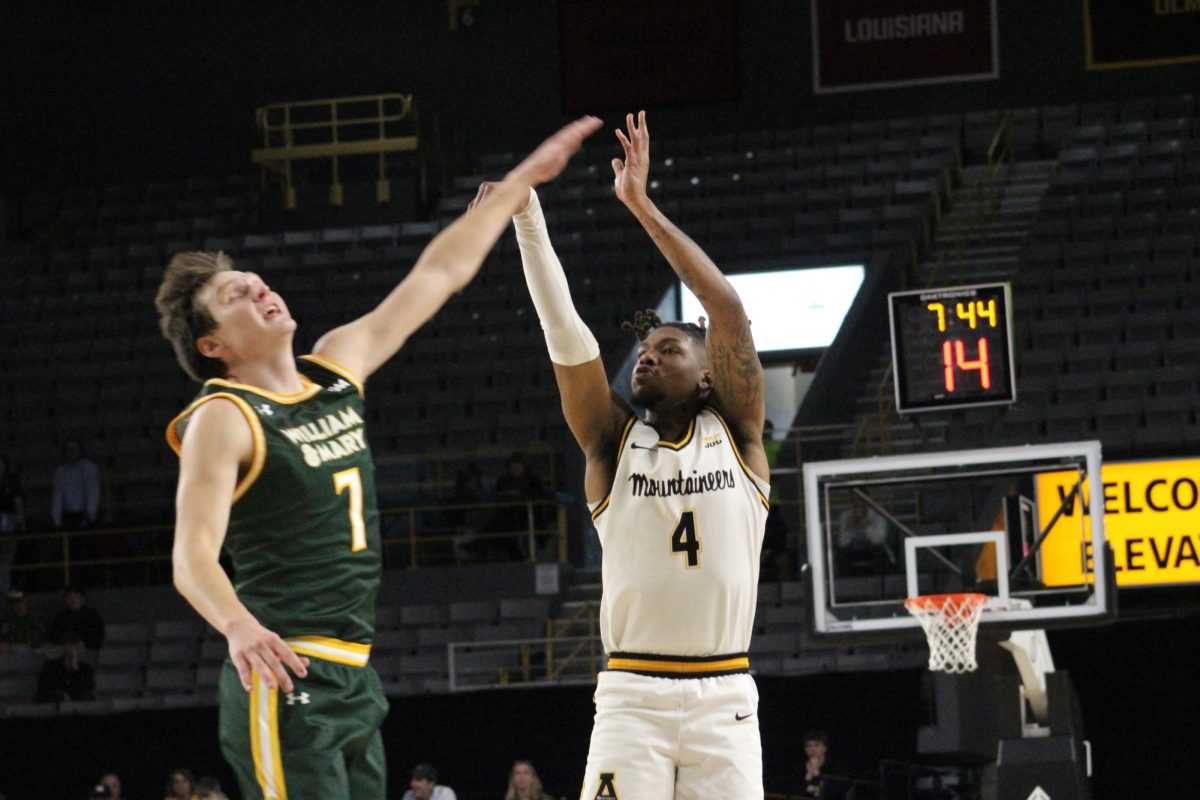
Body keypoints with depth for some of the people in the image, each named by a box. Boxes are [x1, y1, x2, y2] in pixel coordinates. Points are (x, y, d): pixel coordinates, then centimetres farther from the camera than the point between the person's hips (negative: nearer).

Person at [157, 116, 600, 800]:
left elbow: (439, 274, 21)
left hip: (353, 675, 8)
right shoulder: (223, 420, -9)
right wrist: (238, 626, -40)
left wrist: (523, 180, 26)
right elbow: (192, 554, -20)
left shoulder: (337, 366, 13)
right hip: (284, 675, -8)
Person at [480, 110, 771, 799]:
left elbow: (728, 308, -4)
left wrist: (643, 205, -7)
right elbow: (566, 333, -3)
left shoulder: (736, 435, 7)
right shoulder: (612, 442, 8)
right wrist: (526, 212, -14)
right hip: (631, 695, 0)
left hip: (725, 697, 0)